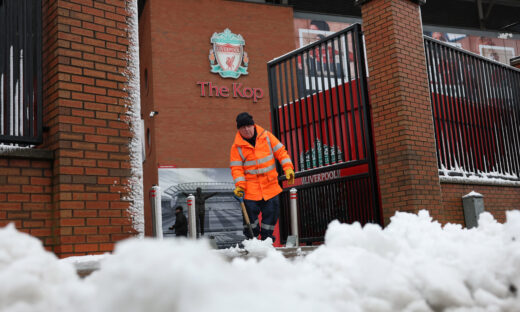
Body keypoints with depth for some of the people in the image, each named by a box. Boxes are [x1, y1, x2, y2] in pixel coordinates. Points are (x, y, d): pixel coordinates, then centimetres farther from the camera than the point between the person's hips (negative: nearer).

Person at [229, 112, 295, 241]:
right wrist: (240, 185, -16)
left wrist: (288, 168, -6)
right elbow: (236, 168, -3)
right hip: (251, 188, -2)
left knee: (272, 211, 5)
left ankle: (266, 237, 22)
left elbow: (280, 151, 5)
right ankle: (251, 238, 14)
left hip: (270, 185, 2)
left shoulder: (266, 136, 2)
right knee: (251, 212, -5)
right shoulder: (237, 147, -2)